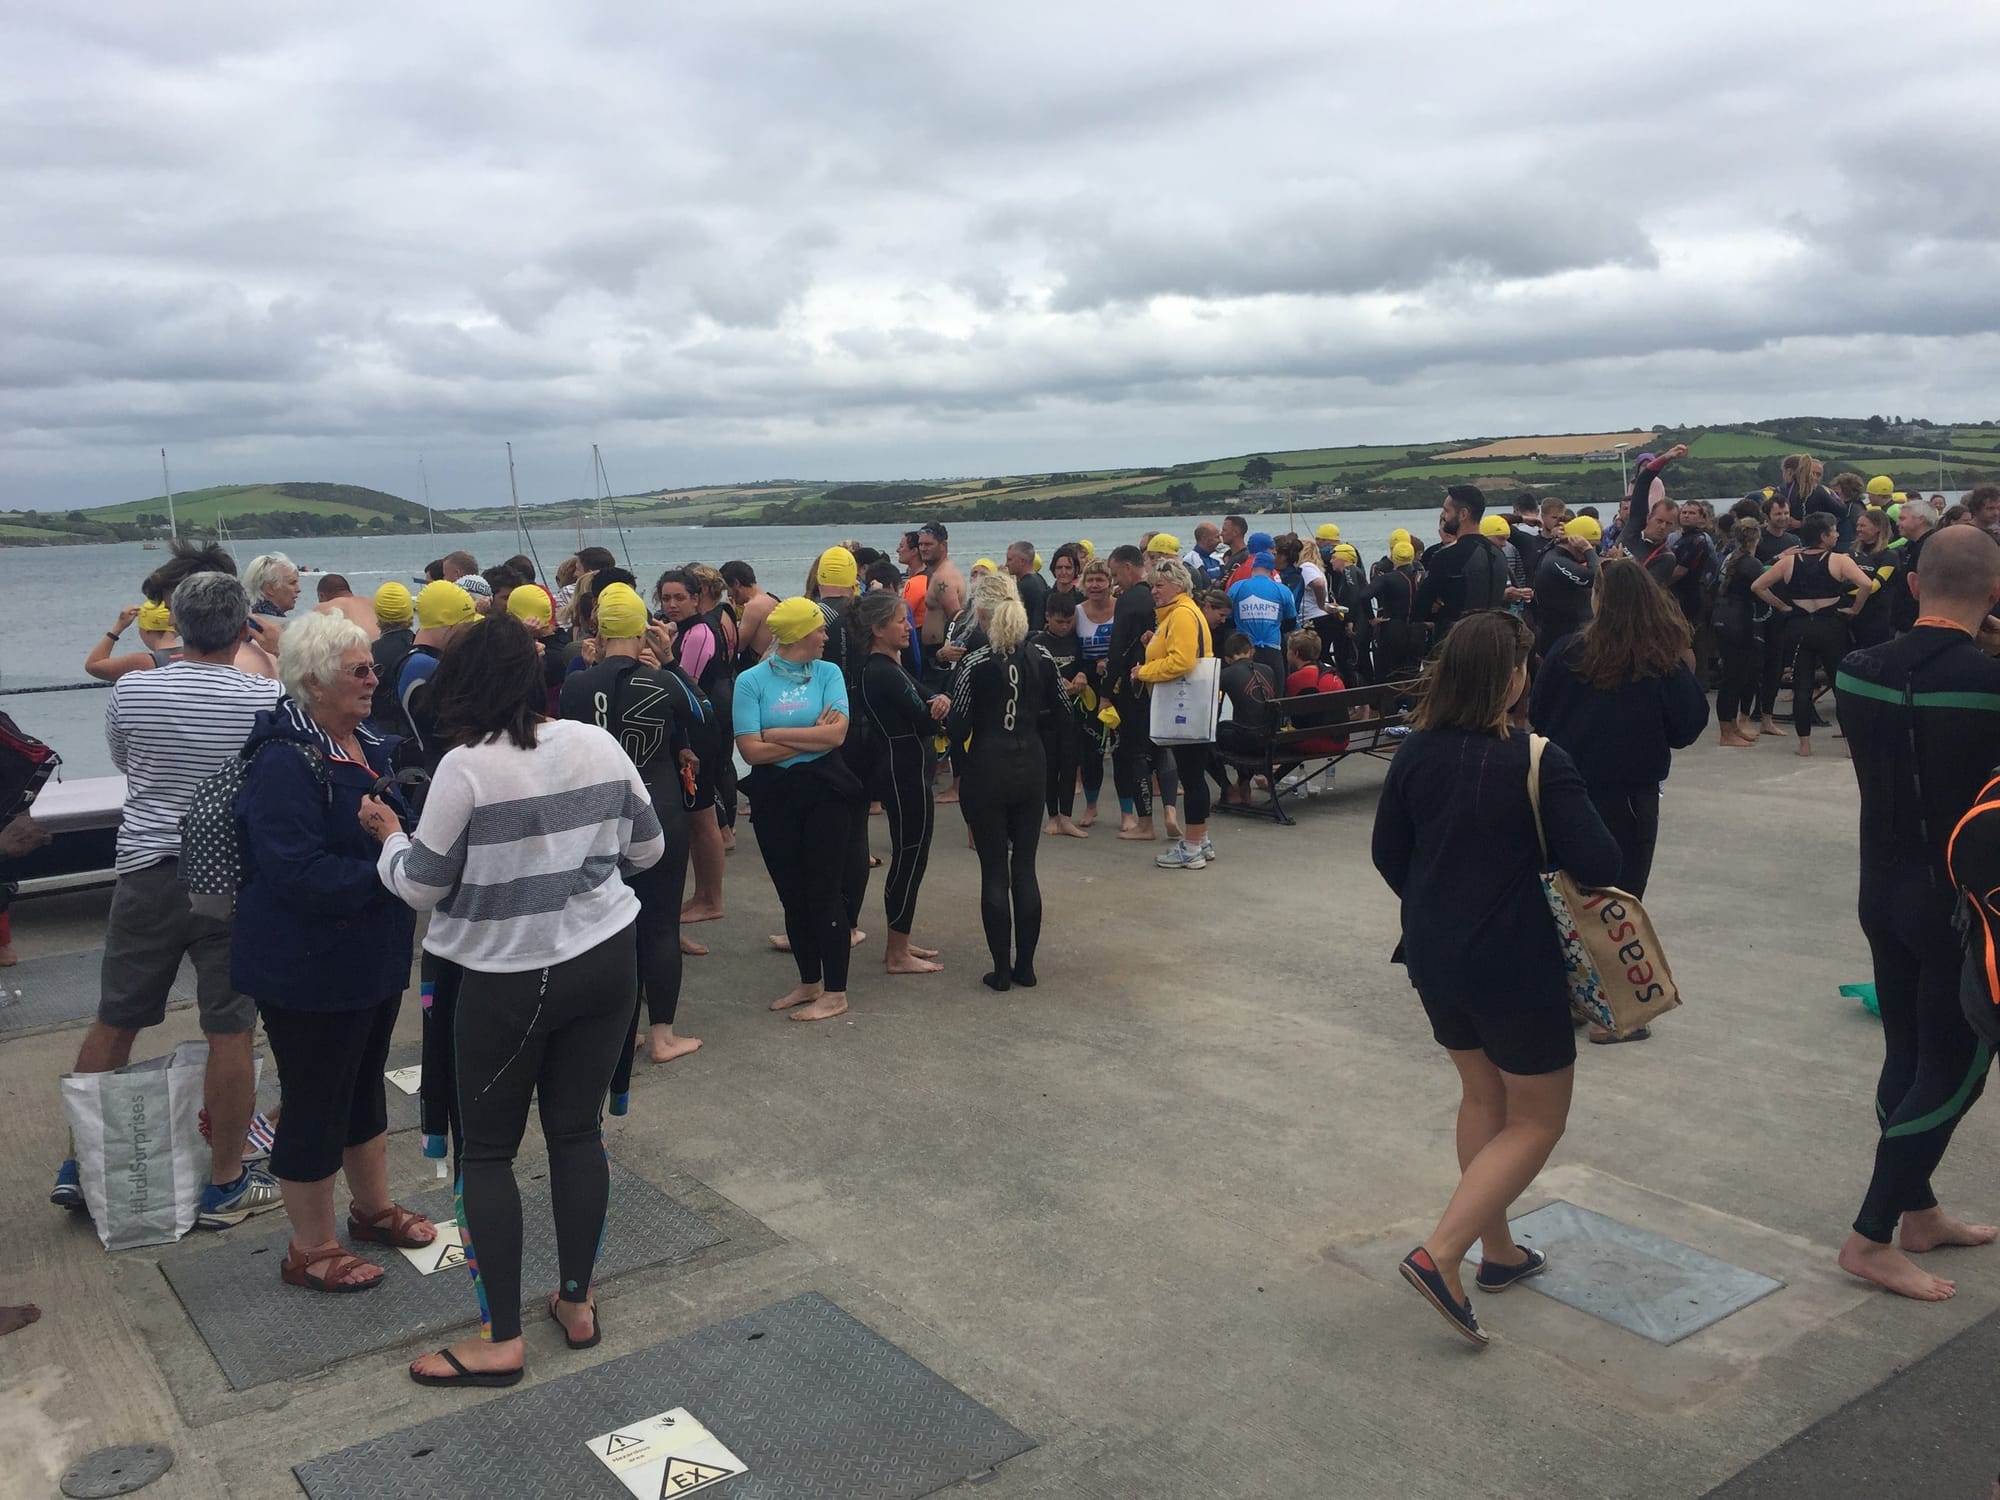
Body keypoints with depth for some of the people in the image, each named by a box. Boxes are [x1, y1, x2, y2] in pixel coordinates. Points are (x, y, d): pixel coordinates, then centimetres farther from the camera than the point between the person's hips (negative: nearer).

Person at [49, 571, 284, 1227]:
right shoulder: (267, 698, -11)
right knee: (231, 1032, 4)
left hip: (147, 873, 3)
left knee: (113, 1023, 16)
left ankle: (80, 1165, 28)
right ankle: (225, 1185, 12)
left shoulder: (131, 690, -4)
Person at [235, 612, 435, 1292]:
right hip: (308, 972, -9)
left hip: (371, 957, 9)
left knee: (364, 1084, 23)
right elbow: (299, 872, -31)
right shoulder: (286, 760, -22)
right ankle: (311, 1249, 21)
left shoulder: (363, 744, 7)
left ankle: (373, 1208, 41)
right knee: (315, 1103, 5)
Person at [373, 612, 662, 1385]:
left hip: (509, 979, -5)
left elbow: (421, 886, -9)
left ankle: (500, 1339, 13)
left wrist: (389, 835, 10)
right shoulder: (598, 745, -2)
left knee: (486, 1149, 8)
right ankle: (577, 1302, 26)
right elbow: (646, 849, 7)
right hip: (606, 959, 5)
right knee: (579, 1130, 15)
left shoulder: (465, 767, -16)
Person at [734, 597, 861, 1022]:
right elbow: (751, 749, -13)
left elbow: (837, 733, -15)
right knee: (791, 894, 11)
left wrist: (776, 733, -12)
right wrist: (812, 737, -12)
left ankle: (835, 991, 11)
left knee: (824, 891, 1)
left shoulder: (828, 673, -1)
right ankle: (809, 983, 27)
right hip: (775, 796, 1)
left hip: (825, 792, -1)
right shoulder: (752, 680, -3)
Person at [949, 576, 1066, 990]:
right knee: (1025, 868, 10)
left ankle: (1002, 970, 8)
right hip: (1031, 769, 4)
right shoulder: (1041, 659, -1)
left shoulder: (973, 664, -14)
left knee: (994, 871, 4)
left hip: (987, 772, -4)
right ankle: (1025, 966, 15)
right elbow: (1058, 709, 11)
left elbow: (957, 728, -13)